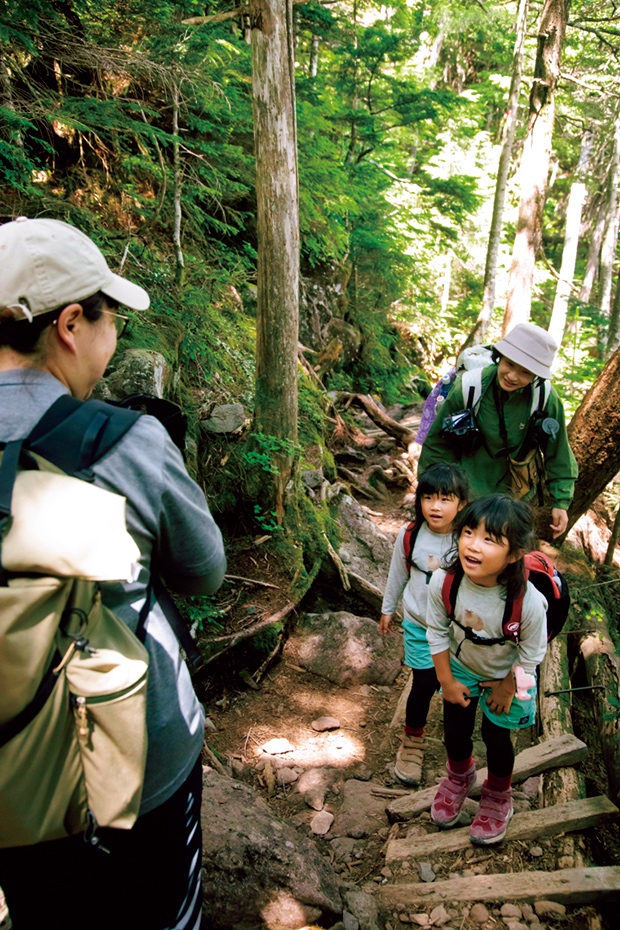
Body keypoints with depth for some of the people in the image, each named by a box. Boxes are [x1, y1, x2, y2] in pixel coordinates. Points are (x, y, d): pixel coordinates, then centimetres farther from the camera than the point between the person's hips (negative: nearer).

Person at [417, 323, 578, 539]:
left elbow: (557, 453, -5)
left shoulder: (546, 398, -19)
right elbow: (437, 443, -10)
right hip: (469, 492, -2)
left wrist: (561, 501, -4)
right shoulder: (470, 388, -22)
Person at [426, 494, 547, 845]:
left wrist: (507, 689, -6)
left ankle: (498, 797, 48)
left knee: (496, 737, 15)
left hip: (507, 677, -2)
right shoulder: (444, 582, -33)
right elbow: (438, 632, -13)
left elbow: (530, 654, -19)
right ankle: (460, 777, 54)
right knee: (455, 733, 18)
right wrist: (447, 681, -5)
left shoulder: (528, 601, -39)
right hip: (460, 669, 2)